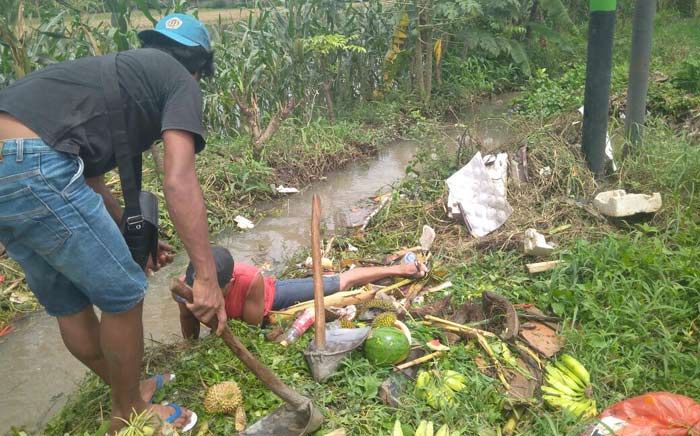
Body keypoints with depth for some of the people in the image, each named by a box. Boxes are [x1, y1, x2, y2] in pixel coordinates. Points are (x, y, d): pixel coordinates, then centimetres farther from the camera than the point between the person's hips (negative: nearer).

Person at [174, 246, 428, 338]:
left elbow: (253, 323, -27)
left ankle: (400, 269, 28)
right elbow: (188, 318, -8)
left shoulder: (250, 280, -44)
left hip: (273, 296, -4)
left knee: (340, 283, 6)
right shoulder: (185, 286, -32)